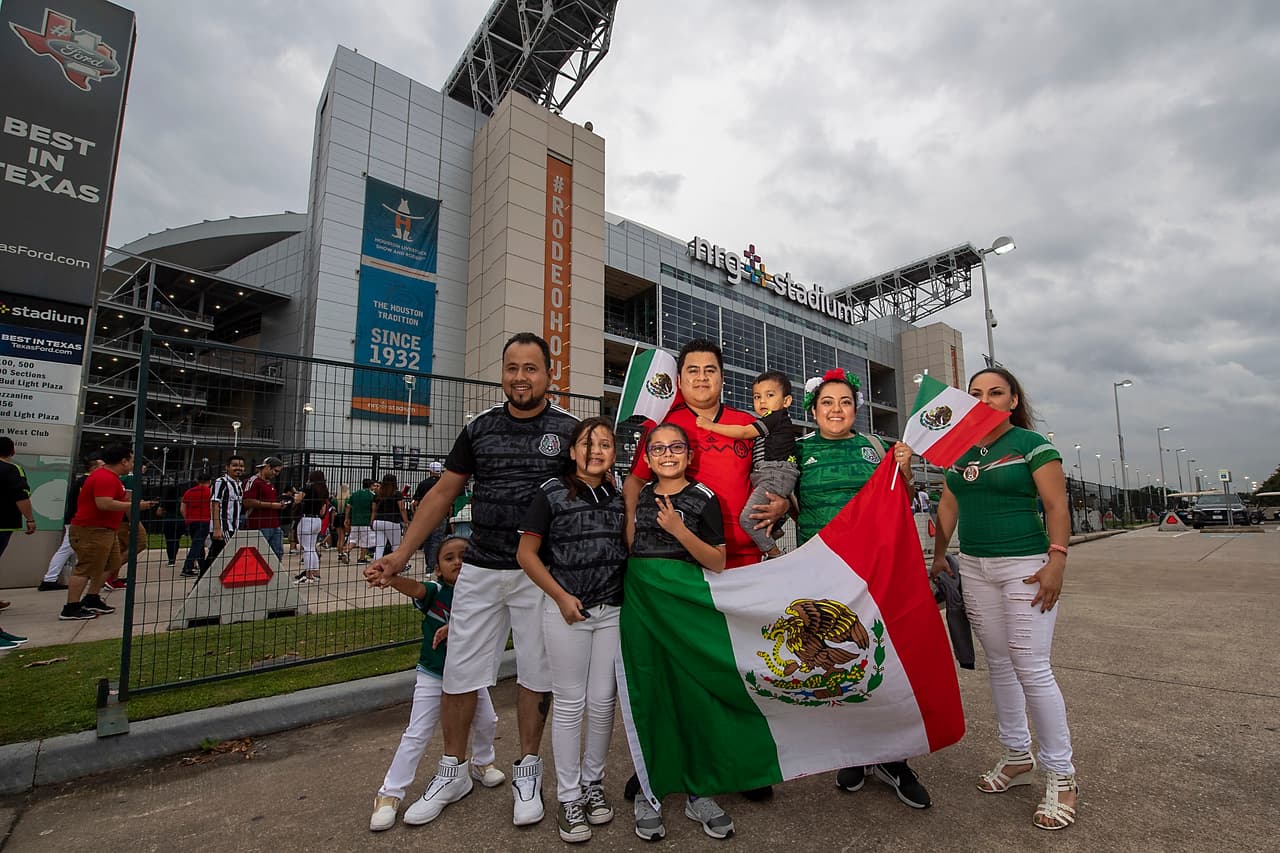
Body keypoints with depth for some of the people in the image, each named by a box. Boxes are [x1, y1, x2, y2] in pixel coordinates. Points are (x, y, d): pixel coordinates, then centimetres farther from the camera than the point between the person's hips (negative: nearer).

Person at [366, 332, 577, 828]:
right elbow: (443, 493, 8)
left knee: (536, 675, 11)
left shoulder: (569, 430, -3)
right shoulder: (479, 428, 5)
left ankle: (527, 772, 32)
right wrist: (401, 556, 2)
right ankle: (451, 772, 34)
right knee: (459, 675, 11)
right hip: (479, 571, 3)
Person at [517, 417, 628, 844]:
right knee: (569, 704, 8)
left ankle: (593, 784, 33)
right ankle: (569, 796, 25)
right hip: (566, 610, -3)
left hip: (612, 610, 4)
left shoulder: (620, 497, 5)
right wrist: (561, 596, -11)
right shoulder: (553, 492, -6)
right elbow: (526, 553, -5)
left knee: (603, 702, 12)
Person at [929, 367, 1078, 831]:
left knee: (1031, 668, -5)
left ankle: (1061, 775, 12)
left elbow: (1056, 505, -10)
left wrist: (1057, 560, -19)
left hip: (1024, 566, -5)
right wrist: (939, 554, 13)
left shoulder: (1032, 444, -5)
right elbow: (949, 504, 14)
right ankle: (1017, 756, 27)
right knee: (999, 664, 12)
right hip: (974, 567, 6)